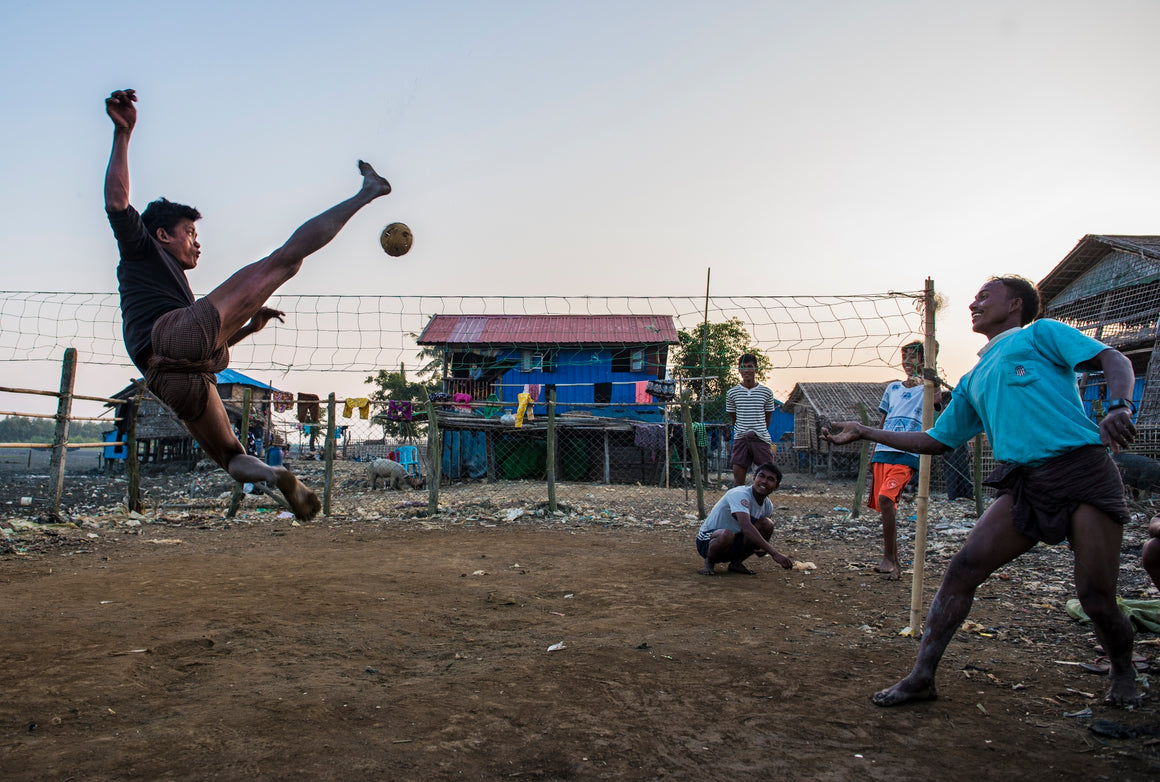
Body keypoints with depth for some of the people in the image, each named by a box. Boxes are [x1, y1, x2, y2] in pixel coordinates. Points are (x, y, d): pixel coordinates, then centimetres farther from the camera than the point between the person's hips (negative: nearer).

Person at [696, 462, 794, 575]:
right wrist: (775, 554, -46)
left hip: (734, 545, 7)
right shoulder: (740, 494, -26)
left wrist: (764, 549, -12)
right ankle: (709, 562, -8)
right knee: (727, 534, -41)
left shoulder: (768, 506, 0)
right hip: (707, 540, -7)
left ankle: (736, 562, -1)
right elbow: (746, 528, -41)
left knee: (767, 524, -13)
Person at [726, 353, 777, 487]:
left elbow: (768, 417, 12)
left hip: (761, 439, 0)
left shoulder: (767, 393, 2)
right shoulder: (732, 393, 3)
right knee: (738, 476, 1)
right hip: (740, 439, 0)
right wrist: (742, 432, 10)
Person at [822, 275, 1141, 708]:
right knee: (963, 568, -10)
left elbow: (1114, 360, -4)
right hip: (1023, 484, 5)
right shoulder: (973, 380, 23)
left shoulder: (1042, 333, 8)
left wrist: (1118, 408, -25)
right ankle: (921, 677, -6)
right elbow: (936, 440, 26)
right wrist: (864, 432, 24)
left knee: (1097, 598, -5)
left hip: (1083, 470, -5)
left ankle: (1123, 675, 27)